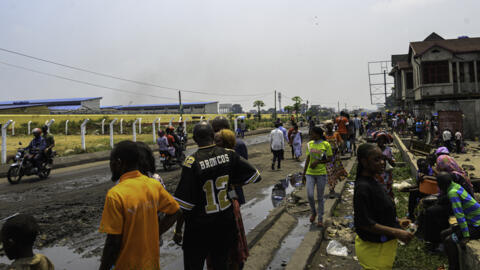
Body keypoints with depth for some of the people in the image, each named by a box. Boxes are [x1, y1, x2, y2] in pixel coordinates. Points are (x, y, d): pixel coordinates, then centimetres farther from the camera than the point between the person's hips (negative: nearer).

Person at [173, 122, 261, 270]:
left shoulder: (191, 162, -19)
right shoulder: (229, 155, -8)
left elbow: (184, 204, -17)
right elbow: (255, 176, 1)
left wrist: (178, 230, -5)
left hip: (199, 228, -3)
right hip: (225, 225, 4)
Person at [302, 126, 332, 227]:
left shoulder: (326, 144, -6)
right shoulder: (309, 144, 5)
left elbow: (329, 159, -2)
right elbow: (308, 159, 10)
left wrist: (317, 162, -15)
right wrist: (304, 173, 10)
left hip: (321, 173, -3)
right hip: (310, 173, 3)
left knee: (320, 197, 5)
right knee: (310, 195, -7)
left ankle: (320, 219, 20)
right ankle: (313, 212, 21)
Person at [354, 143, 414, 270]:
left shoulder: (373, 182, 5)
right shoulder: (363, 188, -26)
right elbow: (364, 223, -27)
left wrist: (396, 221, 9)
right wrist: (396, 232, -25)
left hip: (383, 244, 9)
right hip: (373, 248, -9)